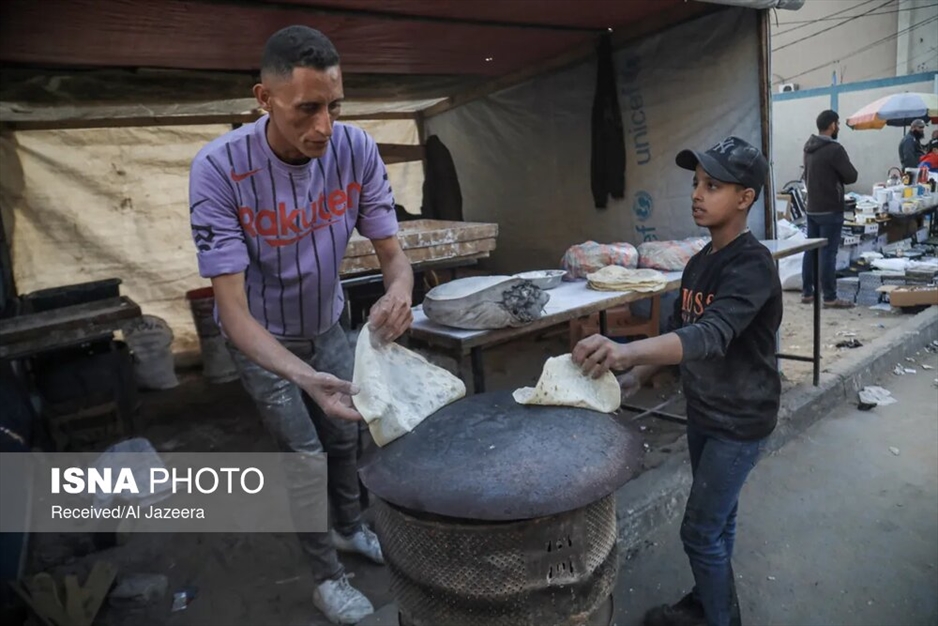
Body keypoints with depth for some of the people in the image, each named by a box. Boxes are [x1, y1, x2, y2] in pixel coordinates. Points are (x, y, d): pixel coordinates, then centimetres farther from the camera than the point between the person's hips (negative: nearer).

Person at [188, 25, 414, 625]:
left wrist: (400, 289, -41)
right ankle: (327, 576, 29)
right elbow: (233, 307, -31)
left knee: (346, 434, 18)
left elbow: (392, 251, -16)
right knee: (304, 456, 4)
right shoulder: (220, 169, -31)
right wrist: (304, 377, -46)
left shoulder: (356, 150, -21)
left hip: (327, 325, 4)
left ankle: (351, 528, 47)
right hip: (264, 339, -3)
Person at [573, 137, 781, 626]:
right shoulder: (699, 261, 2)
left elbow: (711, 336, -39)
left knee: (700, 530, 2)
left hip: (740, 419, -7)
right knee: (716, 520, 22)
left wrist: (627, 351, -54)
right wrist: (635, 376, -2)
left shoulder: (752, 265, -24)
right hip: (702, 410, 7)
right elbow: (678, 329, 10)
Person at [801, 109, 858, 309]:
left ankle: (807, 292, 16)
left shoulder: (808, 148, 9)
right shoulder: (834, 149, -16)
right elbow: (852, 176, -12)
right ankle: (830, 298, 0)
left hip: (812, 208, 8)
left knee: (811, 251, 11)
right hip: (830, 210, -8)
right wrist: (837, 178, 6)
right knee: (828, 253, -5)